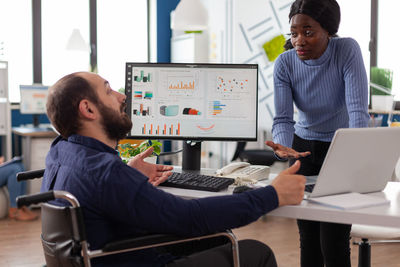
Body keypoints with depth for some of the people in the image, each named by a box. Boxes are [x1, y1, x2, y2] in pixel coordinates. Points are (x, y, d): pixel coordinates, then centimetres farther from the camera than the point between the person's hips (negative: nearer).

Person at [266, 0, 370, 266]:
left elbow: (358, 111, -28)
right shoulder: (285, 63, -12)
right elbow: (283, 118, -18)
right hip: (304, 147, 3)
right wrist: (282, 146, -40)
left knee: (334, 244, -5)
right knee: (308, 239, 6)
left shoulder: (347, 51, -20)